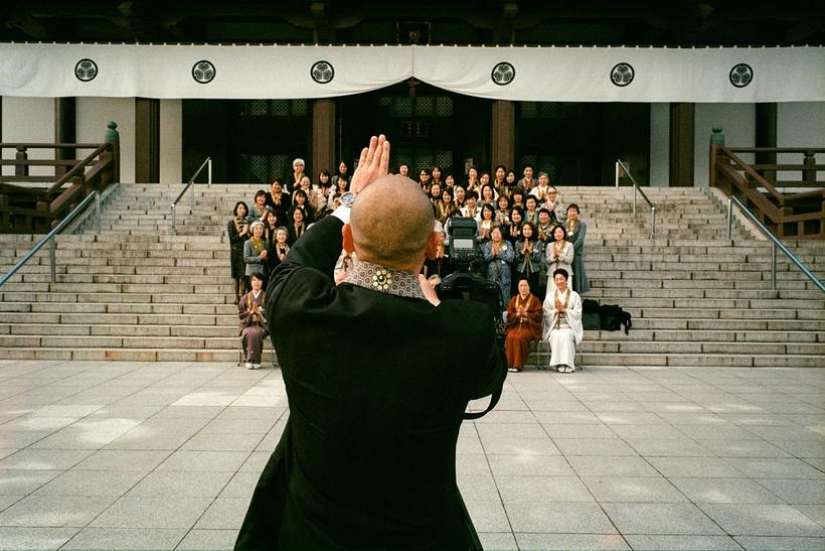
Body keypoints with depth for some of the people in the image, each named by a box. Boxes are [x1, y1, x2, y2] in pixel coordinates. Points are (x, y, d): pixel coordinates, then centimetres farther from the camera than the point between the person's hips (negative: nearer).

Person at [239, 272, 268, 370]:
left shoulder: (266, 297, 9)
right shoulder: (245, 298, 14)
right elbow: (240, 314, 9)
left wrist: (259, 311, -12)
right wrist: (250, 312, -8)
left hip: (262, 325, -2)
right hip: (248, 325, 2)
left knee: (256, 333, -36)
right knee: (248, 333, -34)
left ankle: (255, 361, -27)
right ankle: (249, 360, -26)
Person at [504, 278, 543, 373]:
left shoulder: (535, 300, 6)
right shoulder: (513, 300, 16)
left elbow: (538, 316, -4)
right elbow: (509, 315, 9)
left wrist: (525, 313, -15)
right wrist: (517, 314, -11)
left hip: (529, 327, -3)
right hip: (515, 326, 3)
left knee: (520, 337, -33)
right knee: (510, 337, -29)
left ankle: (518, 365, -28)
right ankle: (509, 364, -25)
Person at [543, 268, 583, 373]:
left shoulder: (574, 295, 8)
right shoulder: (550, 296, 13)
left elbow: (578, 313, -2)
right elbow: (546, 313, 5)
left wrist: (564, 309, -11)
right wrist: (556, 310, -11)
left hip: (570, 326, -1)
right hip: (554, 327, 1)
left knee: (566, 336, -33)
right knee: (557, 336, -32)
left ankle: (567, 364, -32)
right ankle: (558, 364, -30)